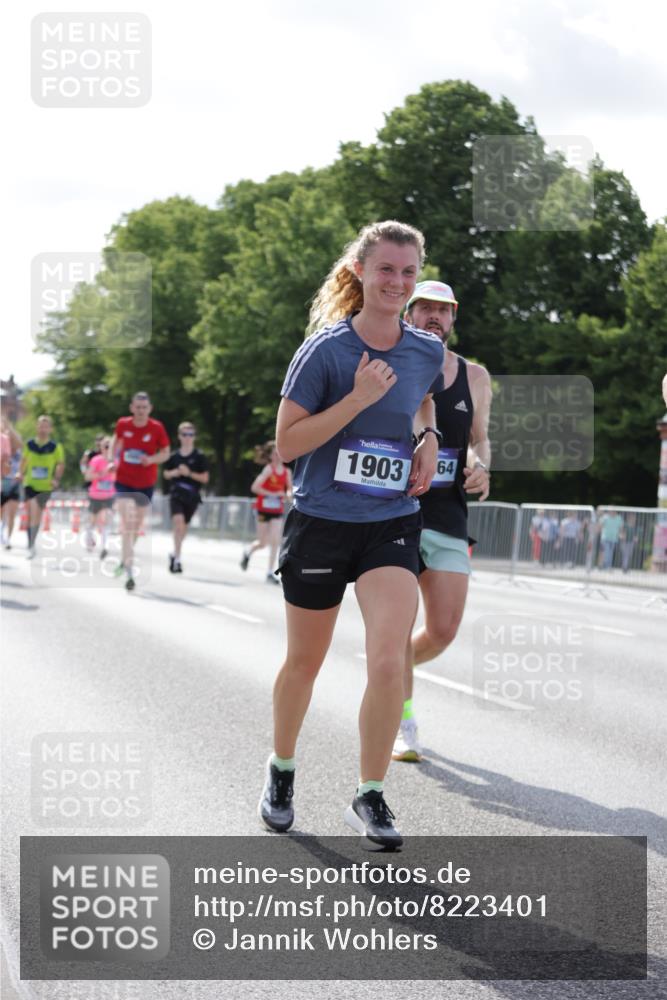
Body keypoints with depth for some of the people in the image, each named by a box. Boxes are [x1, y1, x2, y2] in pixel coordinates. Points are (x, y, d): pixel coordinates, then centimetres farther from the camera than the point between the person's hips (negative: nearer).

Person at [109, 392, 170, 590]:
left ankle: (126, 559, 40)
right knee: (126, 522, -16)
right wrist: (114, 459, 1)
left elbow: (165, 453, -1)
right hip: (124, 480, -1)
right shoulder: (123, 424, -7)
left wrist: (152, 459, -21)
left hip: (146, 483, 1)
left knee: (137, 524, 15)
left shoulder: (157, 428, -10)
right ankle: (129, 572, -20)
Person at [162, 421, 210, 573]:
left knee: (183, 525, 10)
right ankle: (177, 557, -22)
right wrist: (174, 473, -8)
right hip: (176, 493, -1)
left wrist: (189, 473, -15)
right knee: (178, 520, -22)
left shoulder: (199, 457, -2)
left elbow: (205, 478, -2)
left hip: (192, 495, 1)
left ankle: (175, 554, 33)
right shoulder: (174, 456, 3)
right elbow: (166, 474, 13)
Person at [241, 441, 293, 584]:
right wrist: (273, 494, -21)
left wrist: (288, 494, -10)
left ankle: (270, 573, -2)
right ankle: (248, 552, 37)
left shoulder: (287, 472, 3)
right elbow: (254, 487, -18)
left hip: (278, 511, 4)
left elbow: (289, 489, 13)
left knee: (275, 541, -8)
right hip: (264, 509, -4)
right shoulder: (269, 469, -12)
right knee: (263, 543, 3)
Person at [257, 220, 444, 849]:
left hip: (392, 523, 2)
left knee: (389, 662, -15)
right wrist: (357, 400, -22)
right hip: (321, 521, -2)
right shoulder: (325, 349, -11)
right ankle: (281, 770, 38)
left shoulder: (428, 352, 2)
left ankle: (370, 796, 1)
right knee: (304, 662, 13)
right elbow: (286, 444, -12)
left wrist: (428, 439, 5)